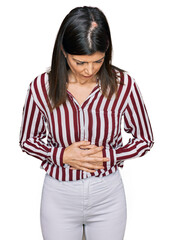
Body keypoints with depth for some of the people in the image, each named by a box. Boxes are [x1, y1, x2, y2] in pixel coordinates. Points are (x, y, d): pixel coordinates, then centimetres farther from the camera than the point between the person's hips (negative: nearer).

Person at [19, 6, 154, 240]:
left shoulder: (124, 85, -14)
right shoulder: (41, 87, -14)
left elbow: (145, 139, -3)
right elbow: (27, 140, 0)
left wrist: (107, 155, -18)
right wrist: (61, 155, -18)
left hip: (108, 194, 1)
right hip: (59, 195, 0)